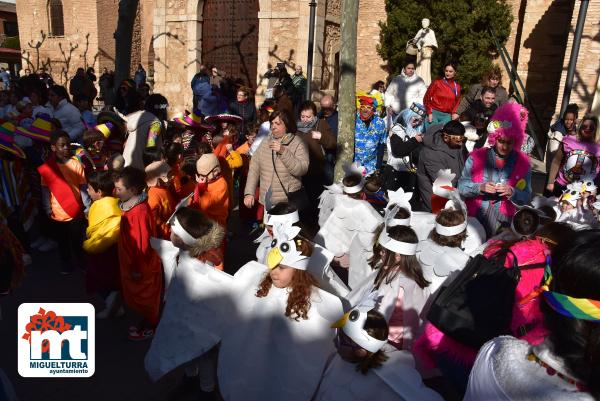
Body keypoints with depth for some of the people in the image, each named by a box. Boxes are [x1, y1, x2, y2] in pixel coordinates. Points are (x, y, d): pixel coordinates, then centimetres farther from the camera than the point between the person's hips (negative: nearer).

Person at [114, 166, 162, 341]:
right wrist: (134, 266, 17)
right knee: (137, 296, 24)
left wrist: (138, 268, -17)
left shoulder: (139, 212, -30)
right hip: (133, 263, 9)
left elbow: (143, 243, -26)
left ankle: (149, 328, 32)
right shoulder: (130, 205, 1)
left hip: (142, 267, -9)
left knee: (145, 297, 12)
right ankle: (146, 321, 43)